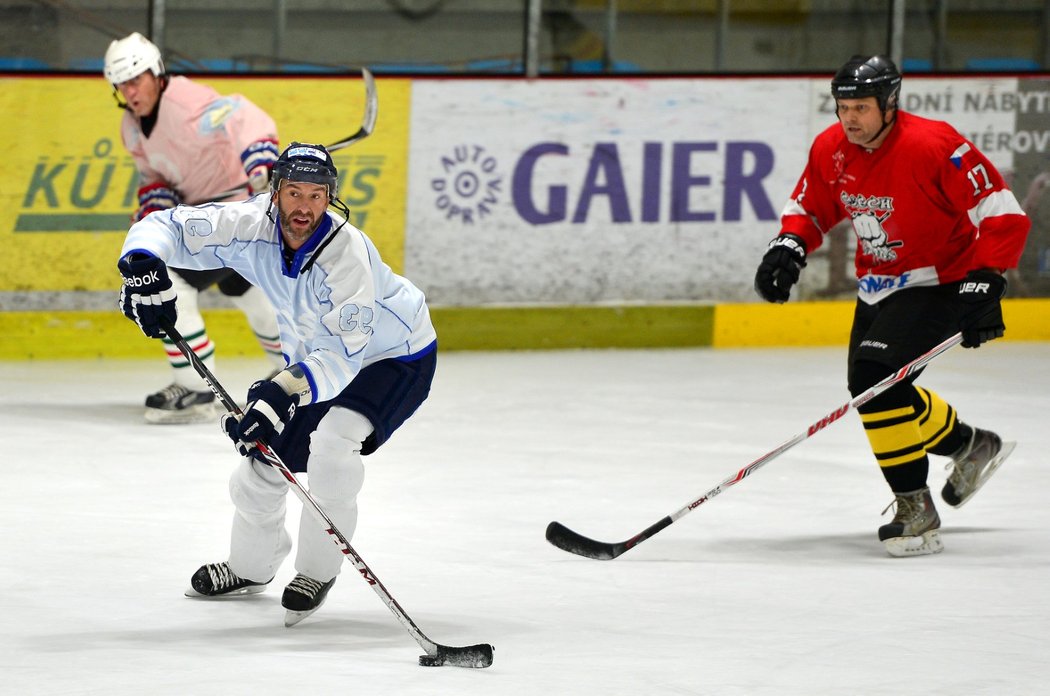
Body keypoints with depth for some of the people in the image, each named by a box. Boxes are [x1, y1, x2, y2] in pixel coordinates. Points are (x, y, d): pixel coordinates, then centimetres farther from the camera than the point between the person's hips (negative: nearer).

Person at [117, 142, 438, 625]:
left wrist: (286, 391, -57)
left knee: (333, 440, -31)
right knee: (260, 465, 6)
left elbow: (343, 355, -43)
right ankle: (251, 567, 35)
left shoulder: (345, 253, -38)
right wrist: (143, 267, -39)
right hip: (313, 356, 6)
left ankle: (318, 570, -11)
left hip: (396, 356, -6)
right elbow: (166, 226, -18)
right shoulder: (251, 226, -23)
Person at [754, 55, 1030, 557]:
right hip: (878, 284, 8)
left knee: (876, 377, -24)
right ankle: (971, 447, 41)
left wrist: (984, 285, -32)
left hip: (939, 283, -8)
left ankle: (915, 511, -16)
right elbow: (809, 208, 11)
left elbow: (1004, 215, -25)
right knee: (870, 388, 17)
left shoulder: (932, 147, -26)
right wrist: (789, 248, -11)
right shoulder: (831, 149, -5)